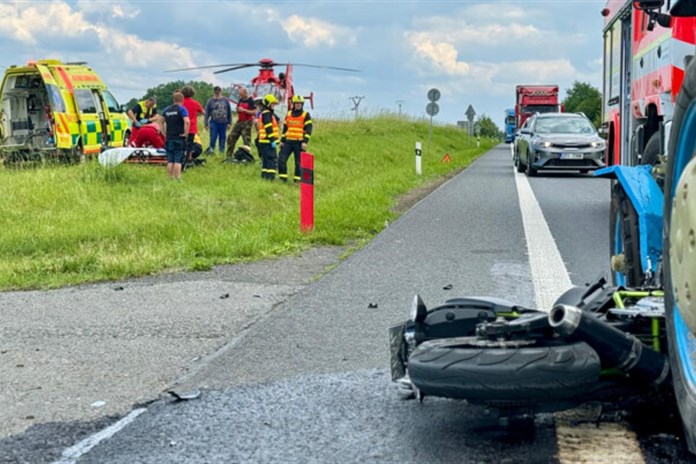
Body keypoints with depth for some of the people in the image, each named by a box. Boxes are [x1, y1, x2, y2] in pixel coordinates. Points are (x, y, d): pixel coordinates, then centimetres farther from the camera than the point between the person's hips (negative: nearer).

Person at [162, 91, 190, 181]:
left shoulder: (167, 109, 11)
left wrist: (164, 132, 17)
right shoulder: (182, 109, -8)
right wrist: (186, 133, -15)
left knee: (170, 160, 10)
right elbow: (187, 121, -23)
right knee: (178, 160, -4)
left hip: (169, 138, 5)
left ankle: (170, 178, 12)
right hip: (179, 138, -5)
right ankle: (177, 179, -7)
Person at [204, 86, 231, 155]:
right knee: (213, 138, -7)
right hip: (214, 123, -2)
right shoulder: (210, 101, 1)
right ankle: (211, 149, 1)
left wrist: (229, 122, 6)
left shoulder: (225, 100, 6)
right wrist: (206, 124, -4)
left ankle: (222, 151, 13)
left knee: (222, 139, 6)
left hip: (223, 123, 2)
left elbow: (229, 112, 9)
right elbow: (207, 113, 2)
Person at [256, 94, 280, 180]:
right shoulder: (266, 113, -12)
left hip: (263, 141, 10)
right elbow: (268, 128, -19)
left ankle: (264, 176, 16)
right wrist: (272, 140, -21)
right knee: (273, 160, -12)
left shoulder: (262, 113, 20)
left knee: (266, 160, 13)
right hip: (268, 142, -10)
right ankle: (270, 177, -18)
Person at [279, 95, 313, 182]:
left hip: (299, 143, -4)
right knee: (281, 159, -4)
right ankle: (282, 178, 5)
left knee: (299, 162, 0)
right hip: (288, 141, 4)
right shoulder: (288, 115, 14)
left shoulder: (306, 115, 0)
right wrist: (282, 140, 13)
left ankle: (297, 180, 7)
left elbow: (308, 130, -6)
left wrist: (305, 142, -16)